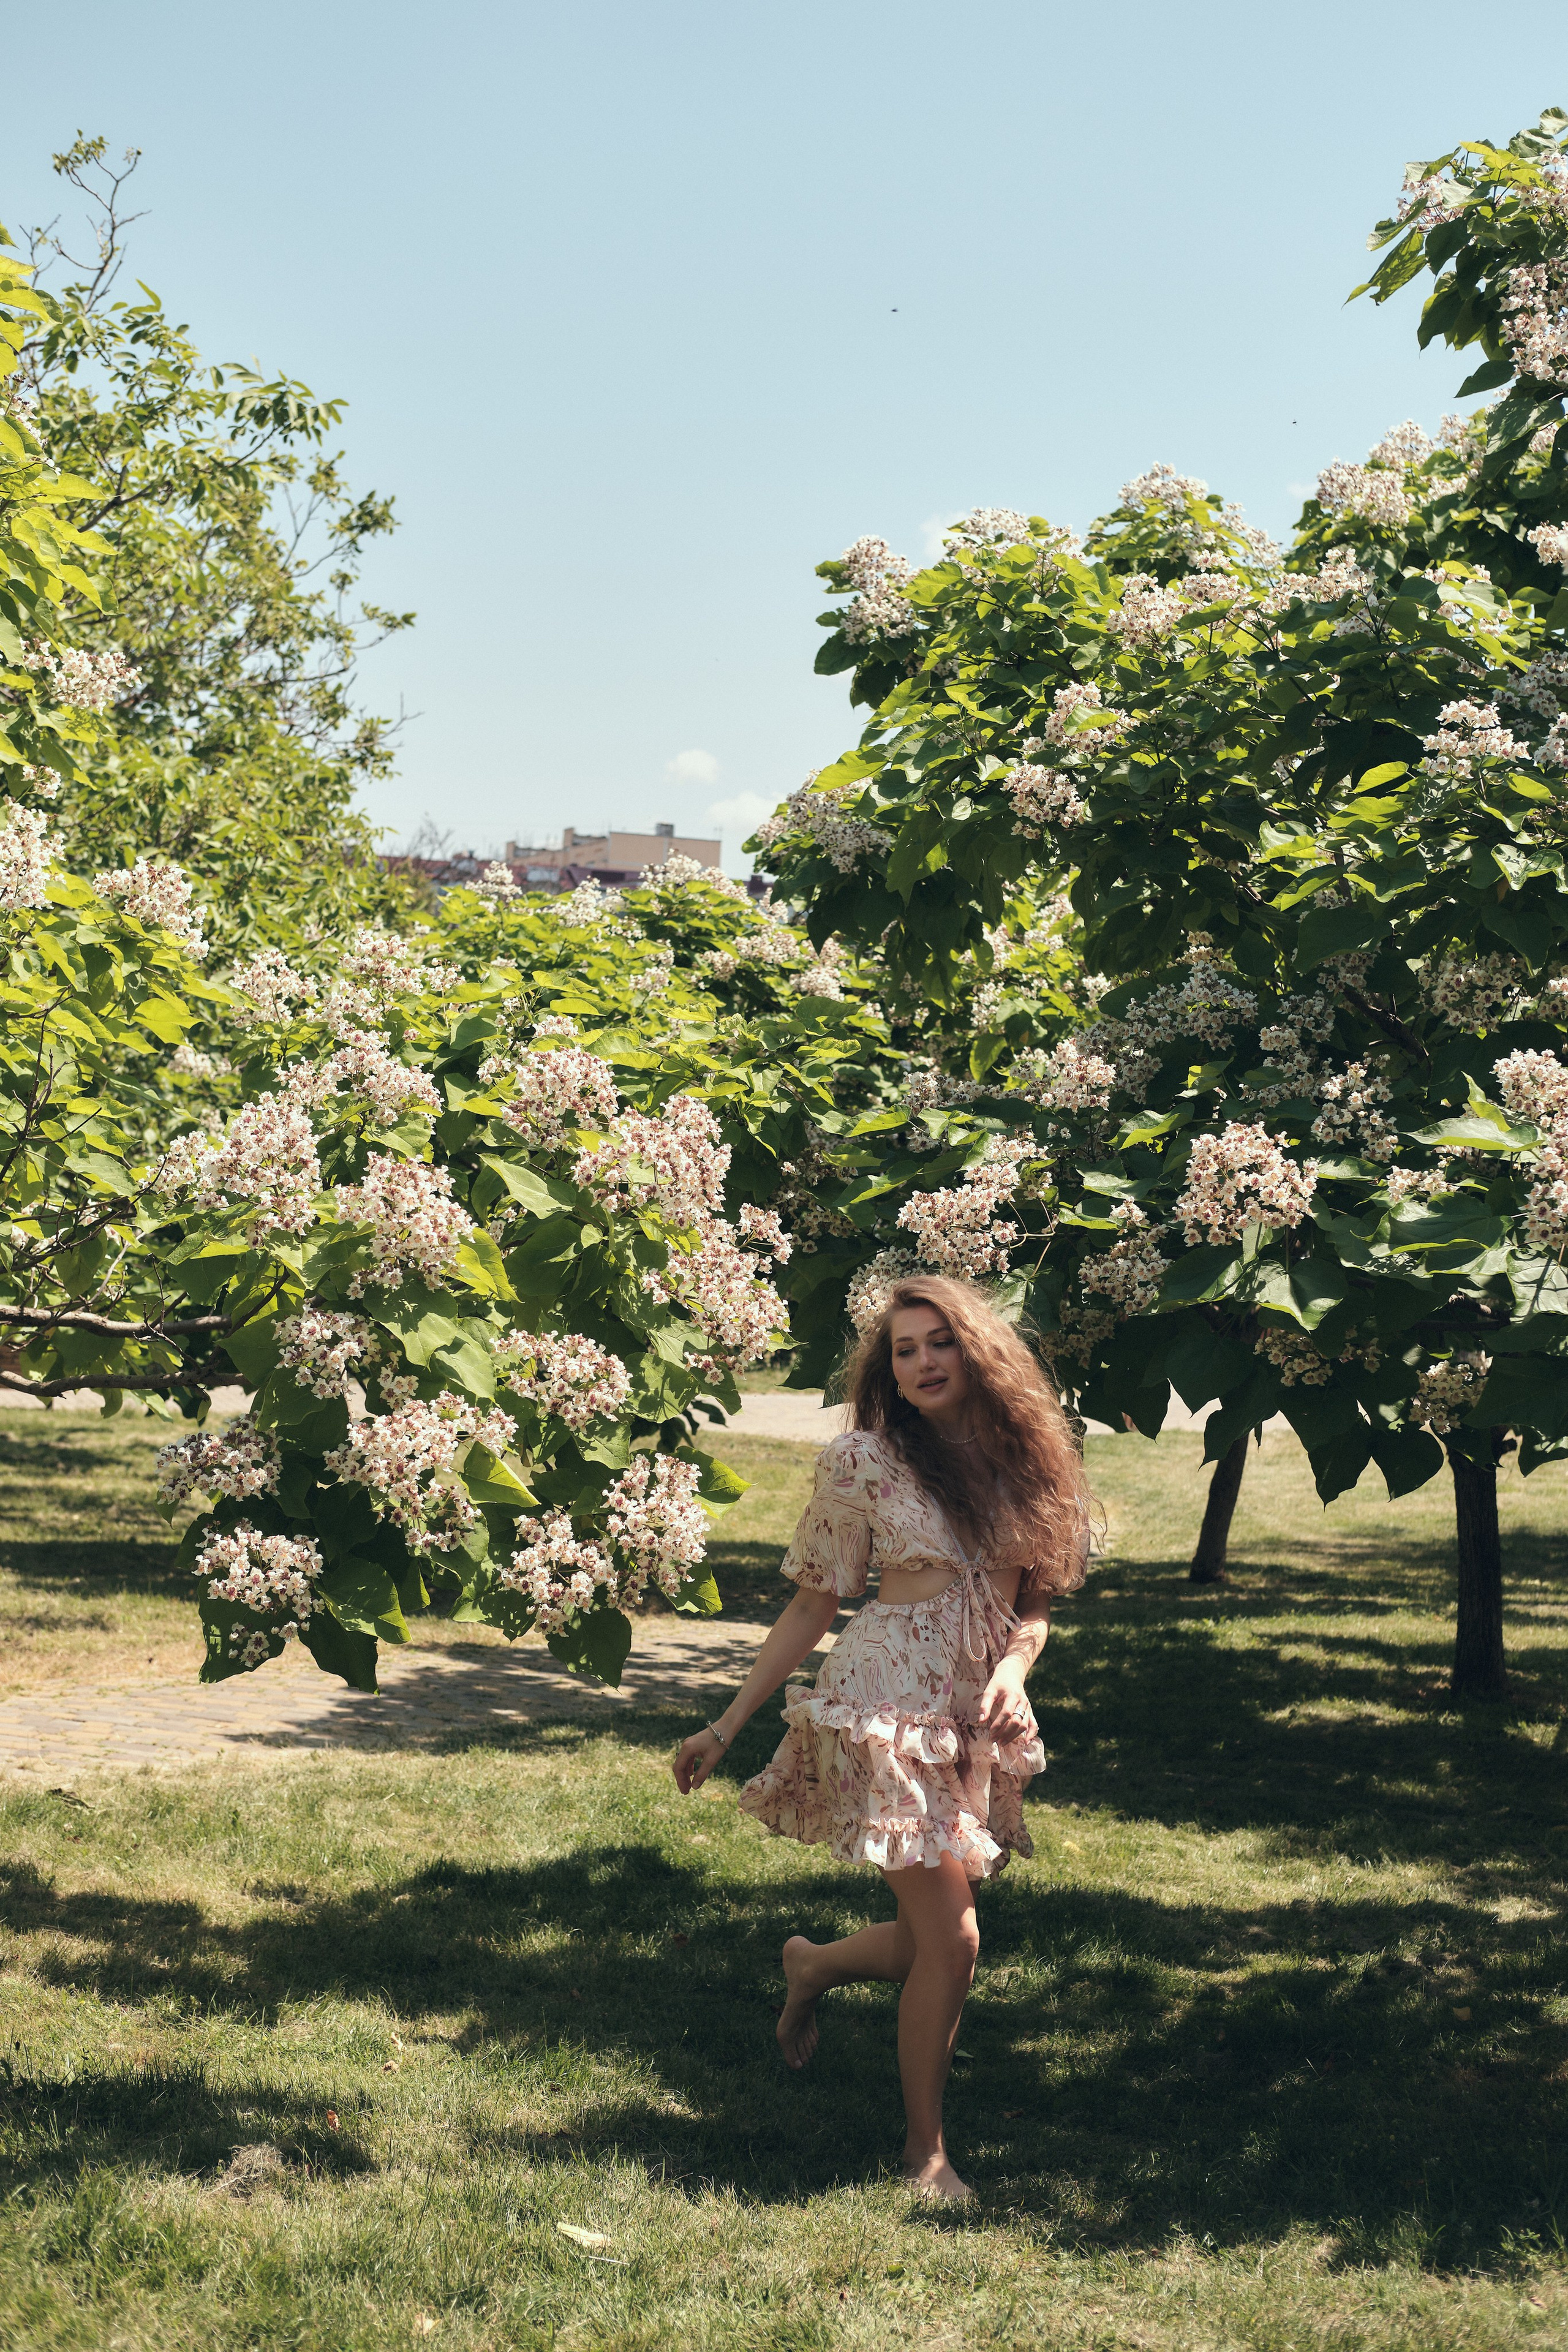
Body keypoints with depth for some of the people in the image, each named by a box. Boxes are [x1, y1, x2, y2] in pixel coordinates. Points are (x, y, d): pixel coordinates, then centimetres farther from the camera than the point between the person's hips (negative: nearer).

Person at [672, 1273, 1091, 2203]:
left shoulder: (1022, 1458, 6)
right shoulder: (864, 1461, -6)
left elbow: (1037, 1598, 13)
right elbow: (814, 1606, 0)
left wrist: (1018, 1660, -10)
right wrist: (728, 1725, 0)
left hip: (979, 1723, 5)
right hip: (890, 1715, -5)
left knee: (932, 1939, 10)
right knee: (951, 1939, -8)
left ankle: (814, 1963, 43)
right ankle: (927, 2148, 10)